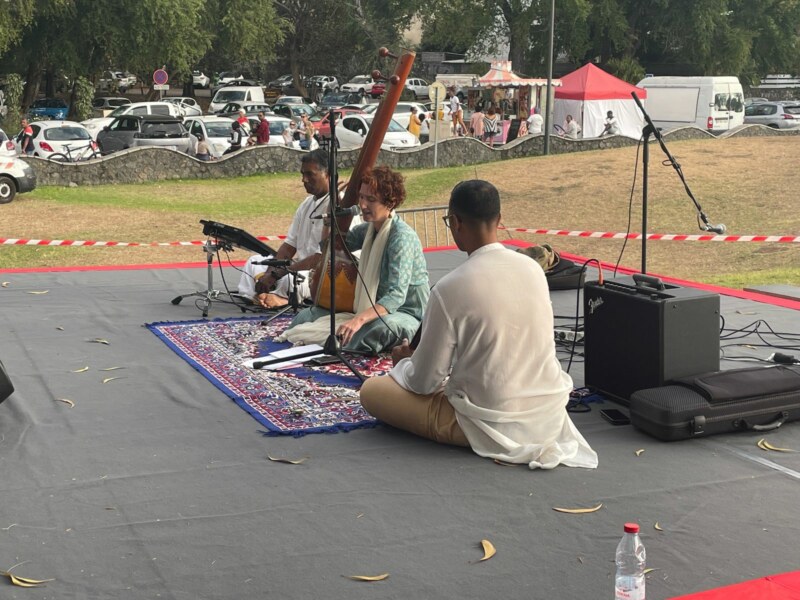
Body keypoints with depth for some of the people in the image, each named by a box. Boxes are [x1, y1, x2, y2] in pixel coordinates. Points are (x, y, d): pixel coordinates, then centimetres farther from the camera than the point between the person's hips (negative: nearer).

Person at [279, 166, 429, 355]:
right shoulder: (368, 230, 5)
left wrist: (360, 319, -44)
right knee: (307, 316, 0)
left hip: (406, 314, -8)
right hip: (374, 309, 8)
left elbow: (396, 295, -30)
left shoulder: (402, 236, -21)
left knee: (384, 327, -43)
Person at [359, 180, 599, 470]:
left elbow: (424, 382, -13)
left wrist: (403, 363, 11)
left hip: (492, 425, -6)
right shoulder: (533, 268, -3)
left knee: (371, 390, 4)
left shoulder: (450, 288, -22)